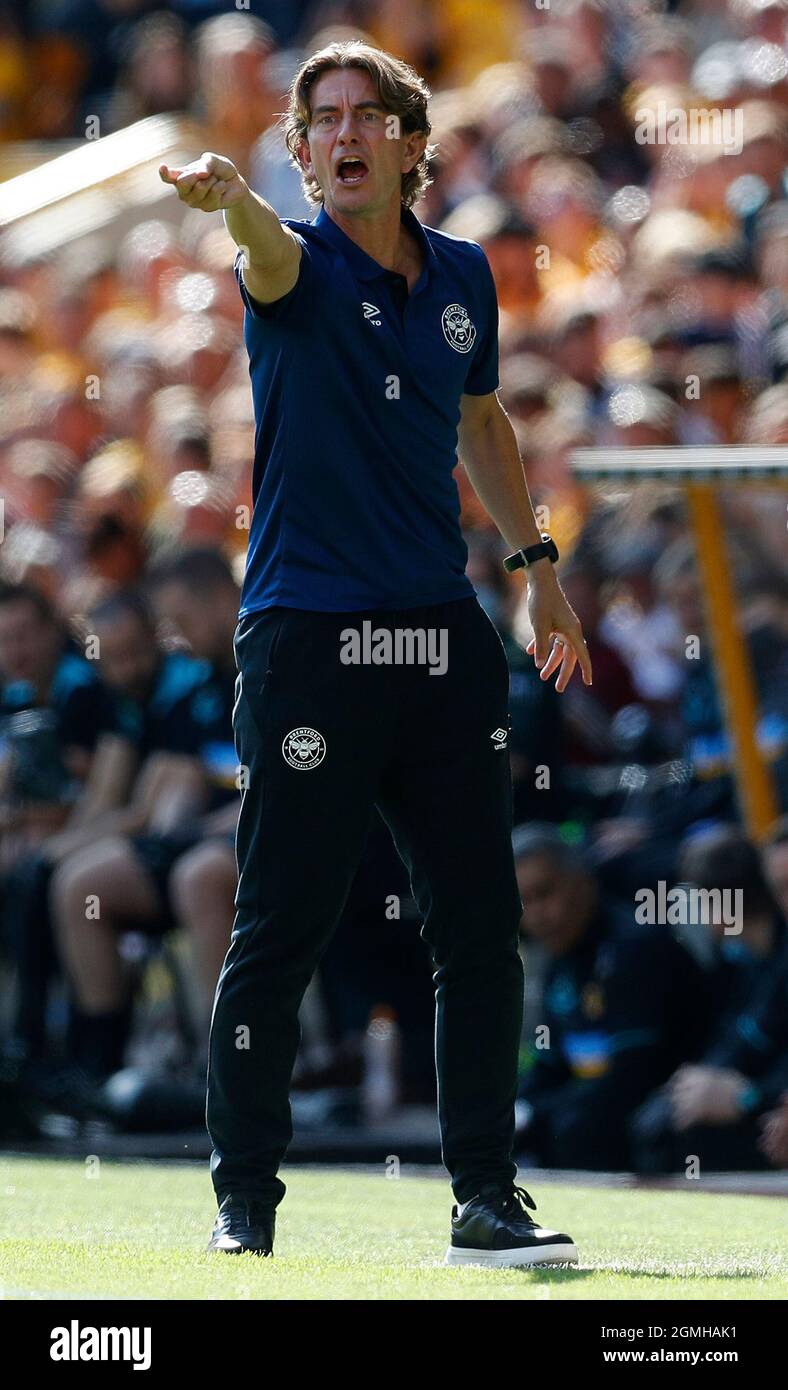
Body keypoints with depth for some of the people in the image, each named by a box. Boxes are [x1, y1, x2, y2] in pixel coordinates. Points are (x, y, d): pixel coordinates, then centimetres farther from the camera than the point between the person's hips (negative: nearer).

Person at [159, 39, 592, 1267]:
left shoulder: (463, 278, 12)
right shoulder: (297, 267, -3)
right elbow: (270, 255, -28)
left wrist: (537, 565, 27)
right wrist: (230, 195, -51)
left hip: (444, 643, 5)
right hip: (309, 644, -5)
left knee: (481, 925, 3)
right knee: (280, 931, -2)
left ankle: (486, 1198, 11)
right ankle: (245, 1200, 8)